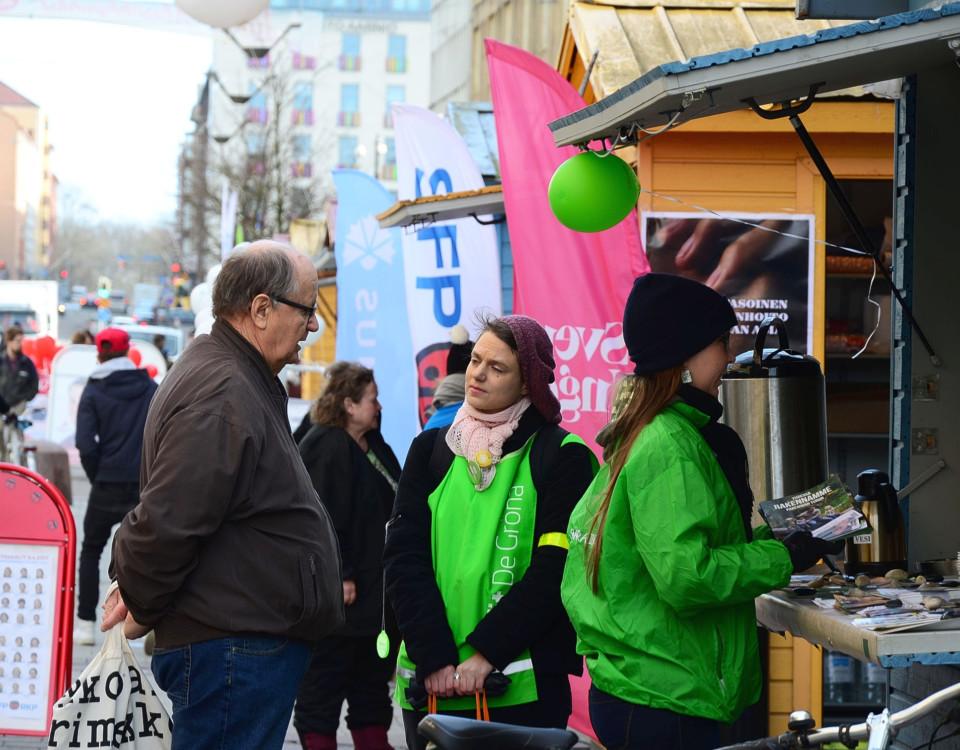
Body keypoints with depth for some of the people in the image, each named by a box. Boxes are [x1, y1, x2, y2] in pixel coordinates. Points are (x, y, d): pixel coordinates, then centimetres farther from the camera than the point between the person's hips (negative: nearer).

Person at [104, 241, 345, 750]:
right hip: (231, 650, -11)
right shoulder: (222, 396, -21)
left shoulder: (244, 382, 16)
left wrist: (134, 581, 19)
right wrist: (143, 606, -10)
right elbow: (166, 519, -24)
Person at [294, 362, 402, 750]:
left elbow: (392, 507, 22)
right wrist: (338, 576, -24)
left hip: (377, 593, 10)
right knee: (324, 683, -1)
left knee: (372, 679, 15)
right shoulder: (327, 447, -13)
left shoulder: (374, 448, 15)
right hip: (342, 593, -10)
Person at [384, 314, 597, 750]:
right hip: (430, 682, 3)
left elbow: (554, 568, -7)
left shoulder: (561, 456, 1)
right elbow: (404, 558, 2)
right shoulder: (430, 450, 11)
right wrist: (434, 658, -10)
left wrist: (486, 653, -14)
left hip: (523, 684, -3)